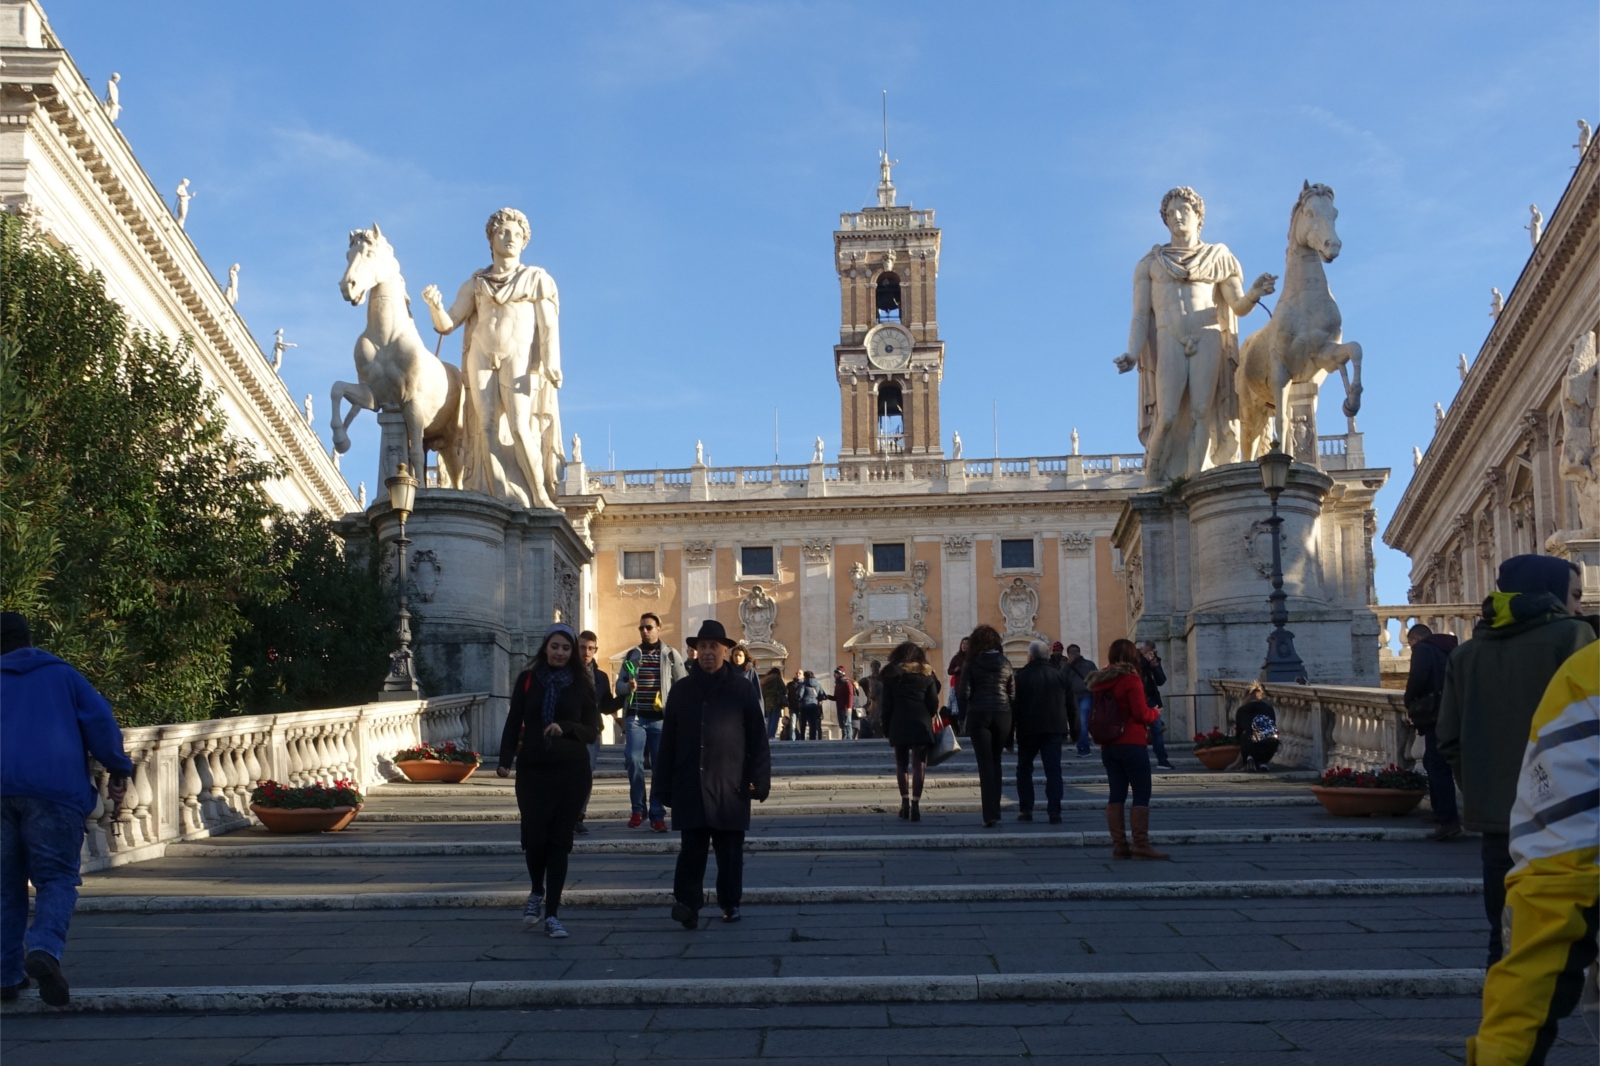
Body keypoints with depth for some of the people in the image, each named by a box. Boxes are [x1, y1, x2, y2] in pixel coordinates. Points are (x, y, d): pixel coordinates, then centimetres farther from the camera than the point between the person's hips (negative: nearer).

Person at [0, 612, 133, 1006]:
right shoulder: (62, 674, 14)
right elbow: (100, 720, 5)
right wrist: (118, 770, 10)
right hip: (55, 790, -2)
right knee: (56, 878, -1)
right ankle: (44, 947, -27)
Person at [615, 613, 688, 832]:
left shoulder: (671, 654, 4)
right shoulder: (632, 655, 12)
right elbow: (619, 684, 14)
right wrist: (627, 686, -9)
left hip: (661, 719, -1)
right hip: (636, 717, 1)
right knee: (633, 759, -12)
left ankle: (657, 815, 6)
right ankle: (637, 809, 4)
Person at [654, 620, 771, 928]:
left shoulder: (741, 690, 4)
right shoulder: (682, 691, 9)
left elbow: (758, 739, 2)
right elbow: (668, 742, 10)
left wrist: (759, 780, -4)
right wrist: (665, 787, 7)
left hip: (730, 787, -1)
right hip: (690, 786, 1)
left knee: (730, 850, 7)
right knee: (691, 849, -4)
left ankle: (730, 903, 19)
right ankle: (687, 903, -4)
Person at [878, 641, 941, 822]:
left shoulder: (892, 674, 8)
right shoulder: (927, 674, 10)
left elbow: (886, 705, 4)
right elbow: (933, 703, 5)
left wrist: (886, 727, 10)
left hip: (899, 724, 0)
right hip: (921, 723, 0)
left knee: (901, 764, 12)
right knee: (919, 765, -1)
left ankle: (905, 802, 5)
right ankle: (915, 805, -9)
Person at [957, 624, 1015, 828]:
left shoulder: (971, 664, -2)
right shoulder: (1005, 663, 7)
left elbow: (965, 693, -6)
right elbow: (1013, 694, 7)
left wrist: (963, 716, 5)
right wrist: (1011, 721, 12)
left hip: (979, 714, -3)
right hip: (1002, 715, 3)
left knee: (985, 764, -3)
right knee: (995, 762, 15)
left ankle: (990, 815, -9)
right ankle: (995, 811, 16)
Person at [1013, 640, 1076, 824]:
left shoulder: (1021, 676, -2)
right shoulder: (1059, 676, 7)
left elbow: (1014, 705, -4)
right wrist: (1074, 730, 15)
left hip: (1028, 729, -2)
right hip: (1054, 730, 2)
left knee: (1024, 769, 14)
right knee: (1053, 771, 0)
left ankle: (1026, 810, 11)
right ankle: (1054, 812, -9)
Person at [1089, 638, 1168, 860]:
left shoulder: (1097, 681, 10)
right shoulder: (1130, 679, -10)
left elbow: (1094, 714, 14)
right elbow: (1141, 714, -13)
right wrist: (1154, 713, 5)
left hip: (1107, 746, 7)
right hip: (1131, 744, -7)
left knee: (1116, 794, 8)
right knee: (1142, 794, -3)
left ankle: (1118, 845, 7)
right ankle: (1141, 846, -7)